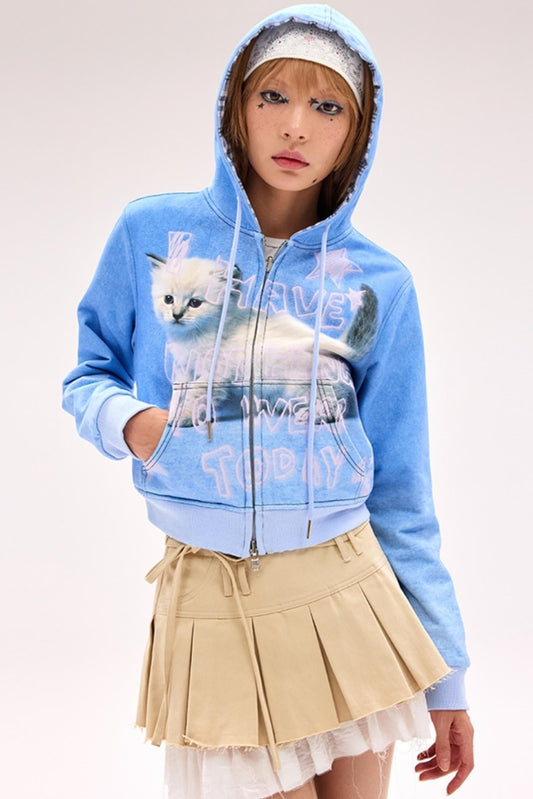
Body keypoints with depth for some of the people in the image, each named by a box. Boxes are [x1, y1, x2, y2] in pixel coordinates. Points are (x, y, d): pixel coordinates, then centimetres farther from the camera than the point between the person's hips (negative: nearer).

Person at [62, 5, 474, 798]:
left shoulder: (378, 285, 0)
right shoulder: (150, 234, -1)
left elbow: (399, 491, 3)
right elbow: (90, 375, 12)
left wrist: (446, 678, 3)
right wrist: (124, 419, -13)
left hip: (345, 594, 1)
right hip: (209, 604, -1)